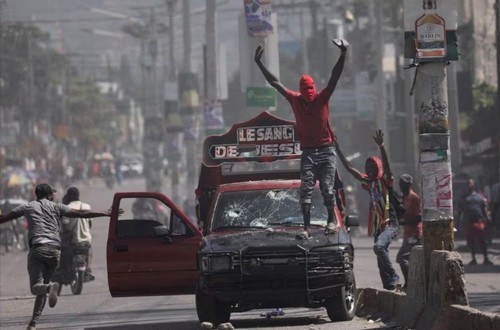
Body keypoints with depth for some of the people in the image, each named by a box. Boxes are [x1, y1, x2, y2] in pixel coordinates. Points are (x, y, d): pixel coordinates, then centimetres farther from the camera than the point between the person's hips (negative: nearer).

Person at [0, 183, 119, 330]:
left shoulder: (27, 207, 14)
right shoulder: (56, 207, 14)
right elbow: (80, 214, 8)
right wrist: (105, 213, 13)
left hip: (37, 248, -2)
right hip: (55, 250, 2)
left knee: (36, 287, -6)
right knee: (43, 284, 13)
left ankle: (50, 287, -41)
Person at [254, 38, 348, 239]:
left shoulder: (323, 98, -1)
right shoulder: (295, 100, 4)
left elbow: (335, 77, -10)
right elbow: (275, 83, 7)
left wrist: (343, 55, -22)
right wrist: (259, 64, 7)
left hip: (326, 151, -2)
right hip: (308, 152, 2)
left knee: (327, 189, -3)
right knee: (306, 190, -7)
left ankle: (332, 220, 16)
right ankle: (306, 228, -10)